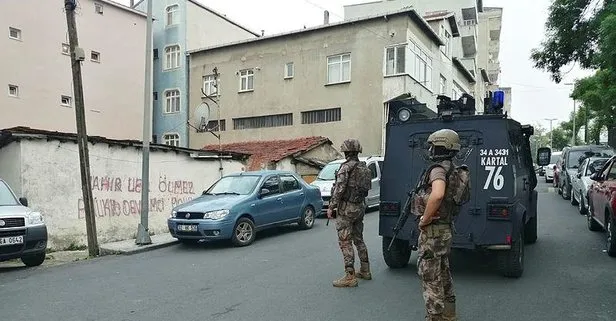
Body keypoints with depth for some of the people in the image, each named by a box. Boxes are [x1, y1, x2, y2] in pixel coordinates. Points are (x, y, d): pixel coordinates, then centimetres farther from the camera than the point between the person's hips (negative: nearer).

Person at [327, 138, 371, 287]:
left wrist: (331, 207, -14)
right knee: (358, 239, 19)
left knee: (345, 242, -4)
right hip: (360, 206, 9)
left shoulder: (346, 167, -16)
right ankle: (365, 271, 27)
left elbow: (339, 189, -20)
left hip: (347, 208, -9)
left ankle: (350, 276, -3)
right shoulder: (364, 167, 9)